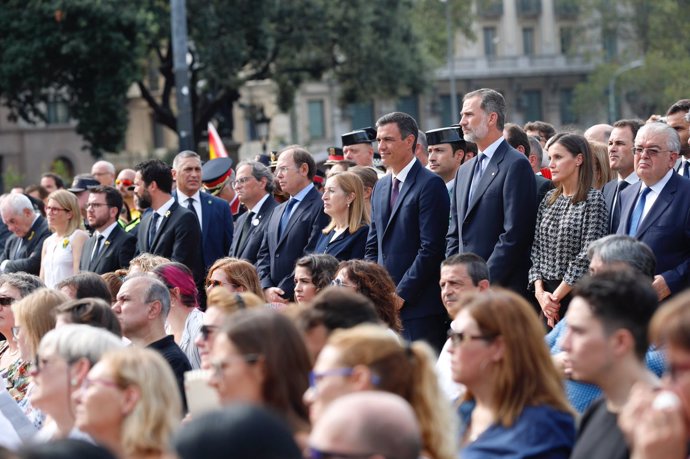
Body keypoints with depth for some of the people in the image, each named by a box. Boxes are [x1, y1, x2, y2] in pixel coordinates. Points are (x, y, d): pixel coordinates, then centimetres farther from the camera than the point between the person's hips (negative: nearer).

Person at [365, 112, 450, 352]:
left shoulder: (430, 185, -8)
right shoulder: (381, 187, 17)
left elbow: (431, 248, -14)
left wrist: (402, 294, -14)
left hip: (419, 307, -7)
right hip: (384, 304, 7)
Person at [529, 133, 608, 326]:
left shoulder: (593, 200, -8)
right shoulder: (549, 199, 11)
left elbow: (587, 256, -13)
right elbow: (537, 248, 10)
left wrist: (556, 296, -11)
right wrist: (540, 292, -4)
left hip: (576, 296, -6)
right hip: (546, 295, 6)